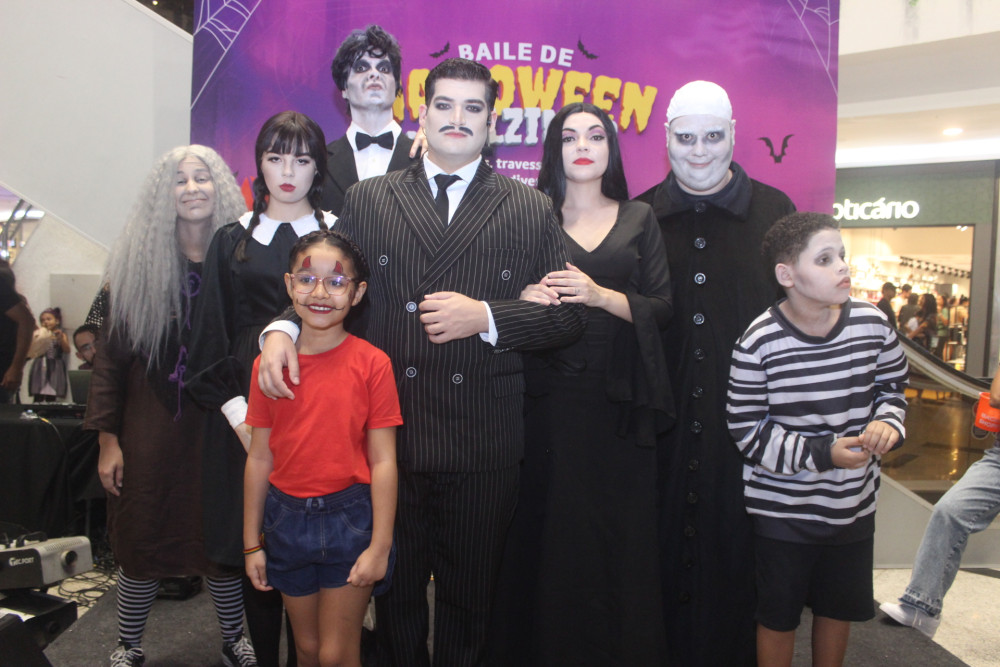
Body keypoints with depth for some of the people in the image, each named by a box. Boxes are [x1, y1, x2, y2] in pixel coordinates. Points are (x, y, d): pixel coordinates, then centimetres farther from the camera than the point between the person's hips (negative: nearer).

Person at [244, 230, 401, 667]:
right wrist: (252, 543, 6)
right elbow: (259, 458, 3)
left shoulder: (371, 363, -11)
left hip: (349, 519, -3)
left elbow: (383, 462, -10)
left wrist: (380, 546, -12)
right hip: (287, 519, 3)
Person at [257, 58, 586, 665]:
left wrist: (485, 316, -13)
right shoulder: (368, 199, 9)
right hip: (389, 438, 1)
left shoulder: (532, 210, 5)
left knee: (470, 600, 15)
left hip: (483, 449, 0)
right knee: (394, 593, 16)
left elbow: (569, 314, 1)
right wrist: (281, 328, -10)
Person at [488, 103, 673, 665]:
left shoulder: (639, 218, 11)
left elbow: (662, 308, 4)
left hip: (618, 399, 1)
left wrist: (601, 295, -13)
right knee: (548, 530, 1)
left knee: (618, 533, 2)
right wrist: (526, 299, -14)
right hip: (550, 398, 0)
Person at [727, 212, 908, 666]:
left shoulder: (872, 323, -8)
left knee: (838, 608, 22)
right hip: (783, 508, -4)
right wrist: (823, 453, -21)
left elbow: (891, 387, 9)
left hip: (854, 502, 4)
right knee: (778, 616, 12)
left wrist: (887, 422, -12)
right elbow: (748, 431, -15)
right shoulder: (760, 342, -20)